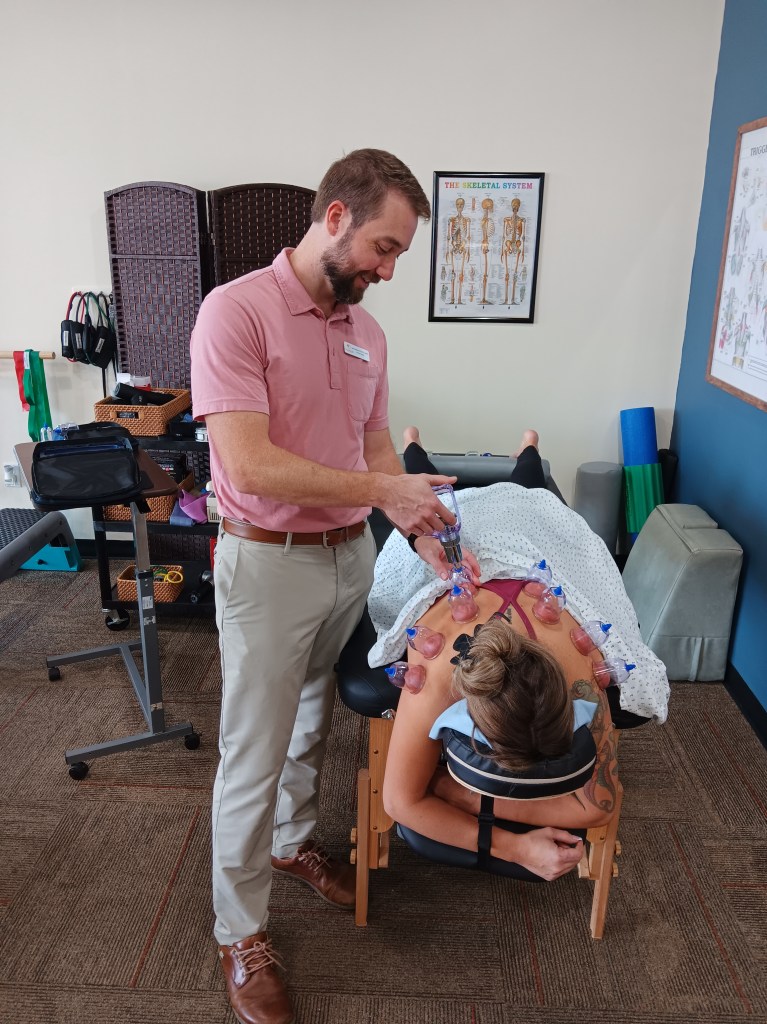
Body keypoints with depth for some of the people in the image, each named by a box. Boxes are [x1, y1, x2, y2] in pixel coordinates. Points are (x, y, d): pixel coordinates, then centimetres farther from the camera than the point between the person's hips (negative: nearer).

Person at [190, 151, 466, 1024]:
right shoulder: (235, 310, -17)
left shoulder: (366, 331, 6)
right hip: (268, 563, -6)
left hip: (351, 556, 7)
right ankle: (240, 932, 27)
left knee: (313, 723, 23)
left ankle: (293, 843, 48)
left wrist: (418, 526, 1)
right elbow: (249, 465, -24)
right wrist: (380, 490, -21)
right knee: (255, 750, 7)